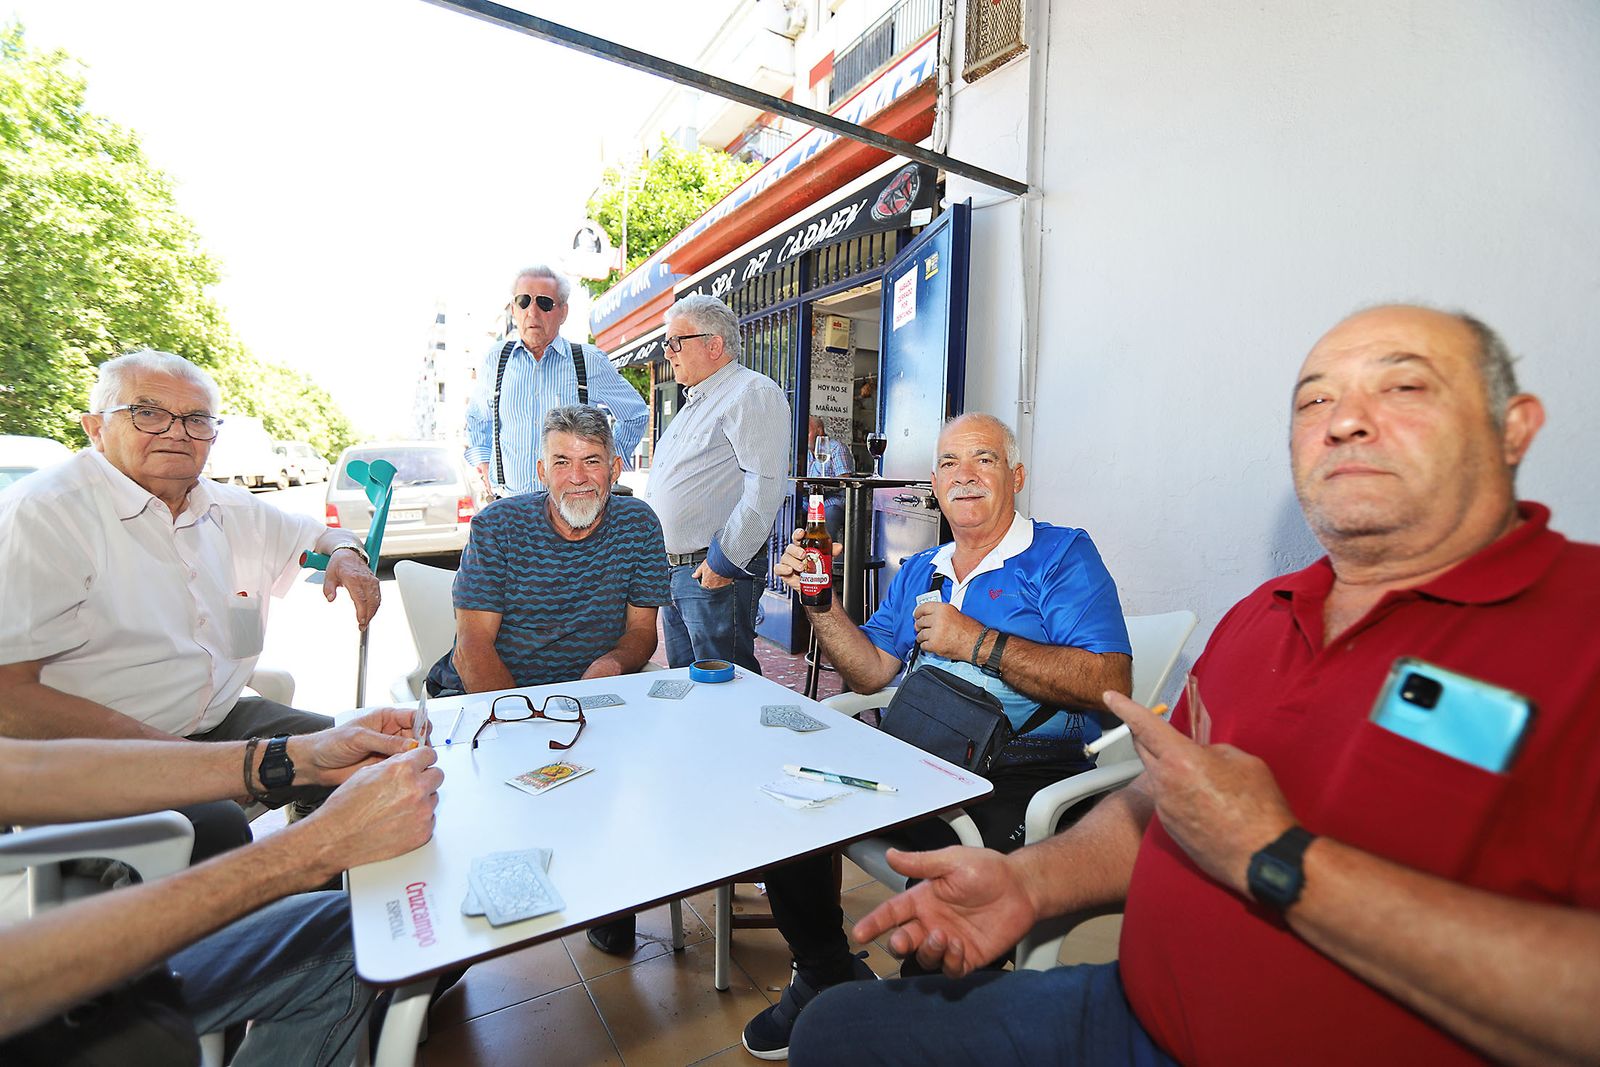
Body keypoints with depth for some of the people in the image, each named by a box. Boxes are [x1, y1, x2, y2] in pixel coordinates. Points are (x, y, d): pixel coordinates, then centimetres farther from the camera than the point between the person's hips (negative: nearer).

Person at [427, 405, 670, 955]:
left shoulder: (638, 524, -2)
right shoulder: (499, 526, -8)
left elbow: (642, 629, 2)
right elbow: (474, 647, -11)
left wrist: (613, 662, -21)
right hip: (489, 690, -1)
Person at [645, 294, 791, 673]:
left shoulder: (753, 393, -11)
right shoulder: (694, 403, 21)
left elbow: (765, 486, -22)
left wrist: (725, 561, -21)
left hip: (715, 572, -9)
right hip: (671, 570, 10)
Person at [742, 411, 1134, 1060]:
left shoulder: (1061, 556, 0)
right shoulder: (917, 573, 20)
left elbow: (1111, 684, -13)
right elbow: (872, 672, 14)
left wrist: (979, 643, -17)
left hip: (1025, 774, -5)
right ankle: (827, 976, 15)